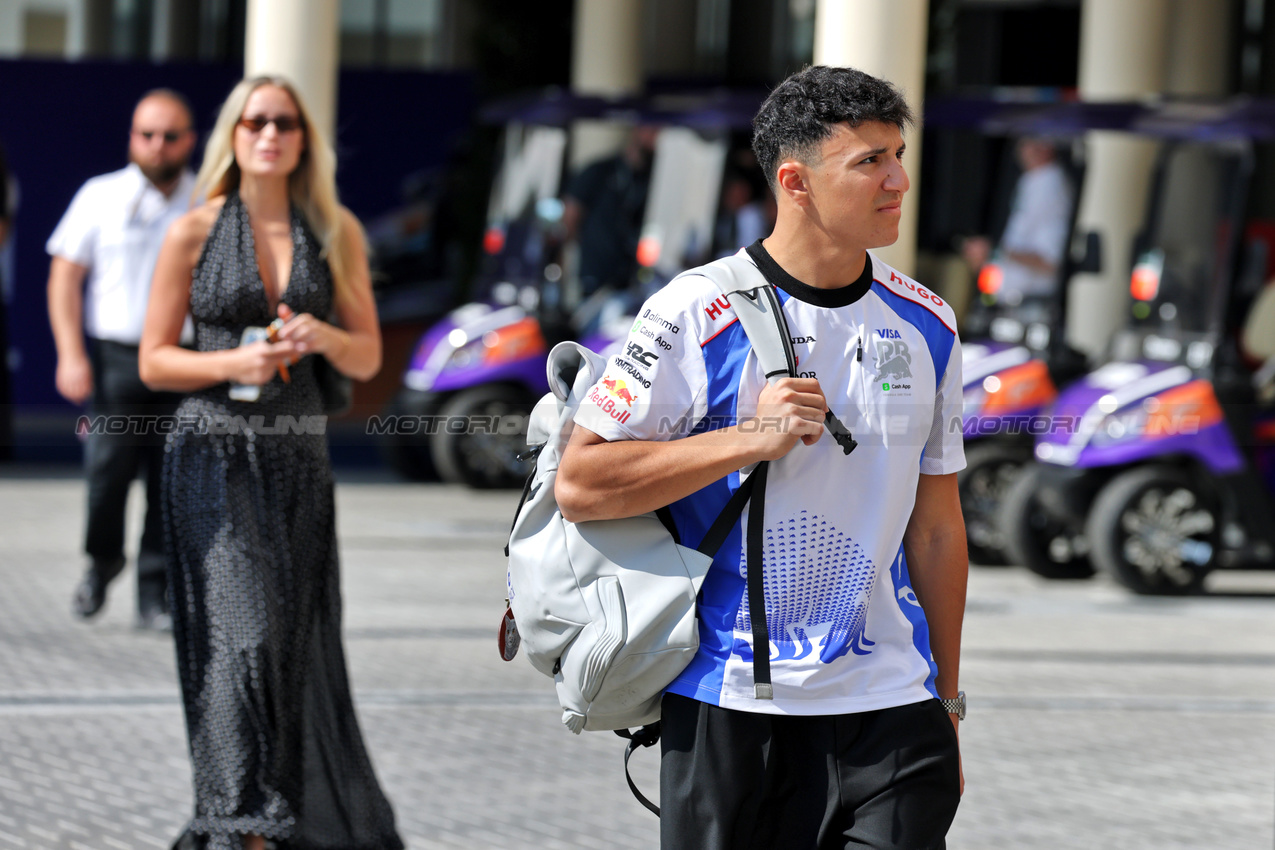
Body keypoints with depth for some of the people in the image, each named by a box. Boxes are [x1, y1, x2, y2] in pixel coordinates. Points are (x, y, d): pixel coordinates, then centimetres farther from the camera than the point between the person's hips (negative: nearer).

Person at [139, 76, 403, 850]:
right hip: (215, 454, -3)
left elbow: (369, 358, 9)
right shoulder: (195, 233, 0)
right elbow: (155, 362, 1)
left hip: (299, 456, 3)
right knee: (242, 629, -14)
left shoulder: (336, 233, 7)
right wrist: (233, 363, -16)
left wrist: (325, 337, -12)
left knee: (299, 636, 6)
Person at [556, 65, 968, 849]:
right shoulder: (698, 315, -7)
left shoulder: (927, 326, 9)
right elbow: (579, 484, -9)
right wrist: (748, 440, -16)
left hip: (889, 705, 3)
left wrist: (946, 703, 16)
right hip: (732, 709, -3)